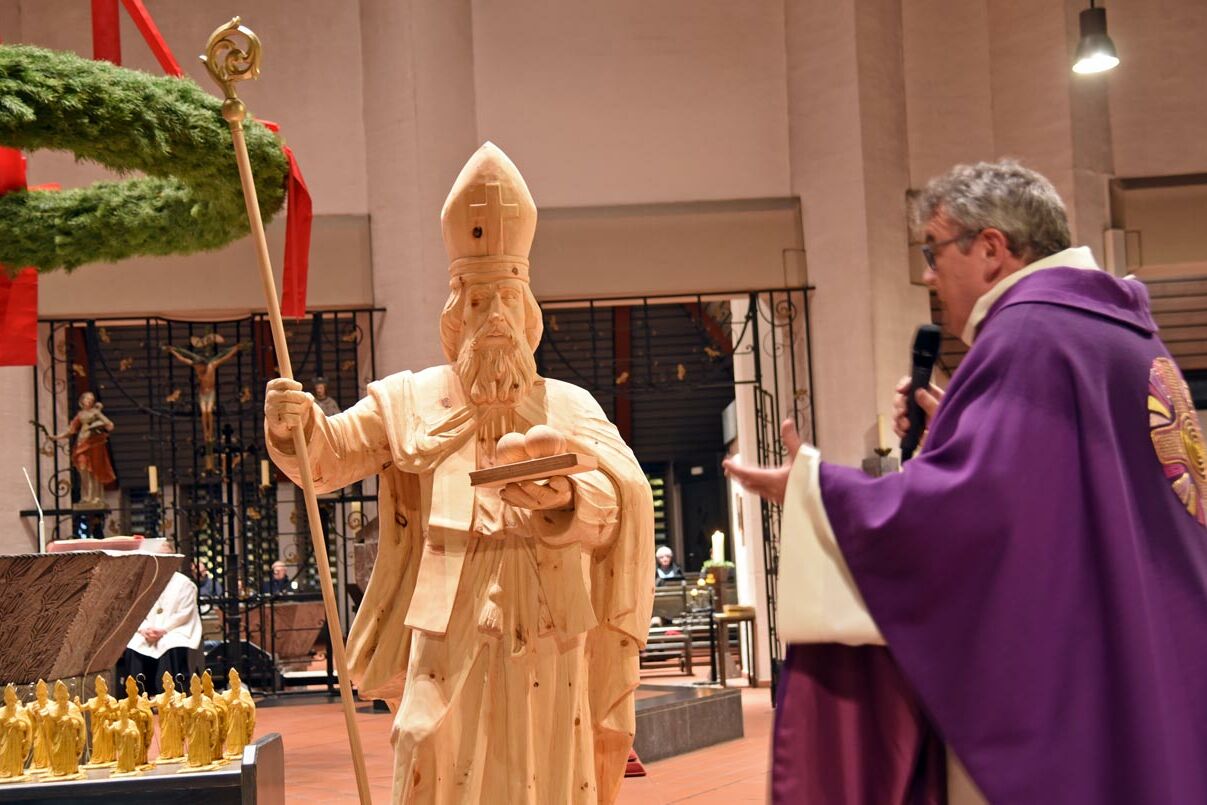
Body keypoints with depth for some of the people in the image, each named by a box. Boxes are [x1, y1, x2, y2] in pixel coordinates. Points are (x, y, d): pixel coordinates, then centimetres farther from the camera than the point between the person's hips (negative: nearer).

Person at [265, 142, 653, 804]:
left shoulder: (568, 406, 6)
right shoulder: (409, 400, 10)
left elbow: (623, 494, -11)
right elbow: (330, 454, 0)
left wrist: (568, 500, -34)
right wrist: (295, 427, -23)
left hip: (545, 645, 0)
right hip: (445, 637, 0)